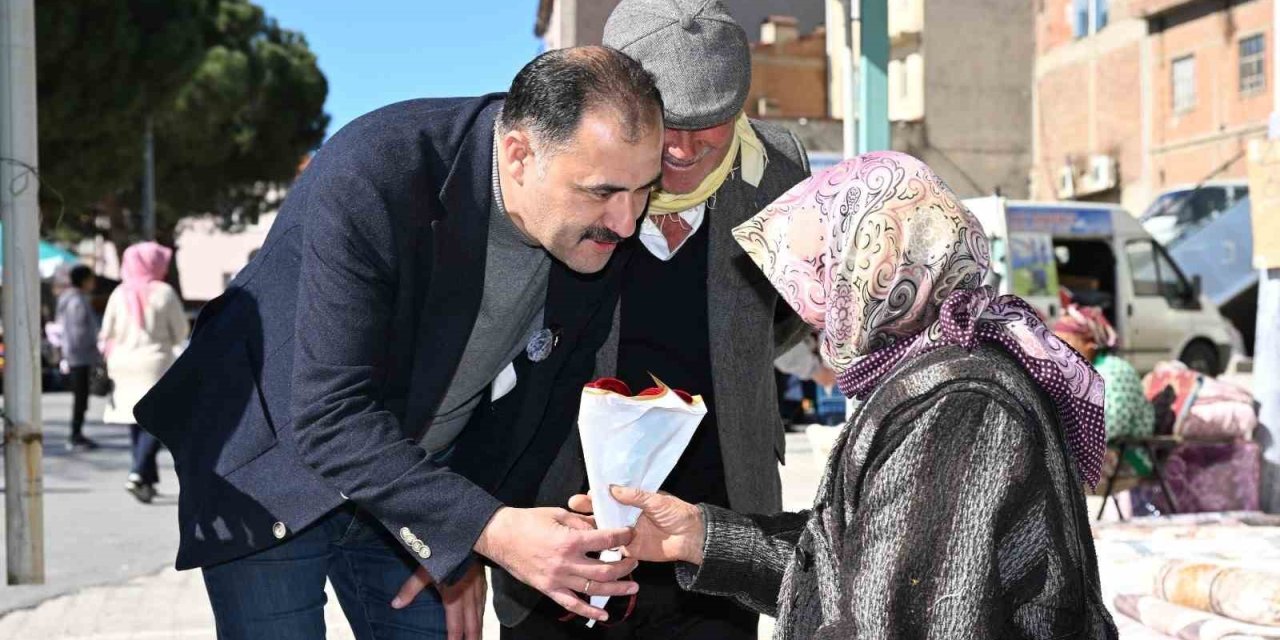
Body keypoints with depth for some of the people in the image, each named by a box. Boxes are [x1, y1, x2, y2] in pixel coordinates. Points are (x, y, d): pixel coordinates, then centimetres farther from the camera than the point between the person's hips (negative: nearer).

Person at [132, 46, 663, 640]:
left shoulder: (601, 235, -14)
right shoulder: (372, 175, -32)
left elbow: (536, 399, 1)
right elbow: (328, 418, -33)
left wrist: (465, 552, -1)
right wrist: (489, 530, -41)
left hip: (409, 486, 5)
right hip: (272, 473, -4)